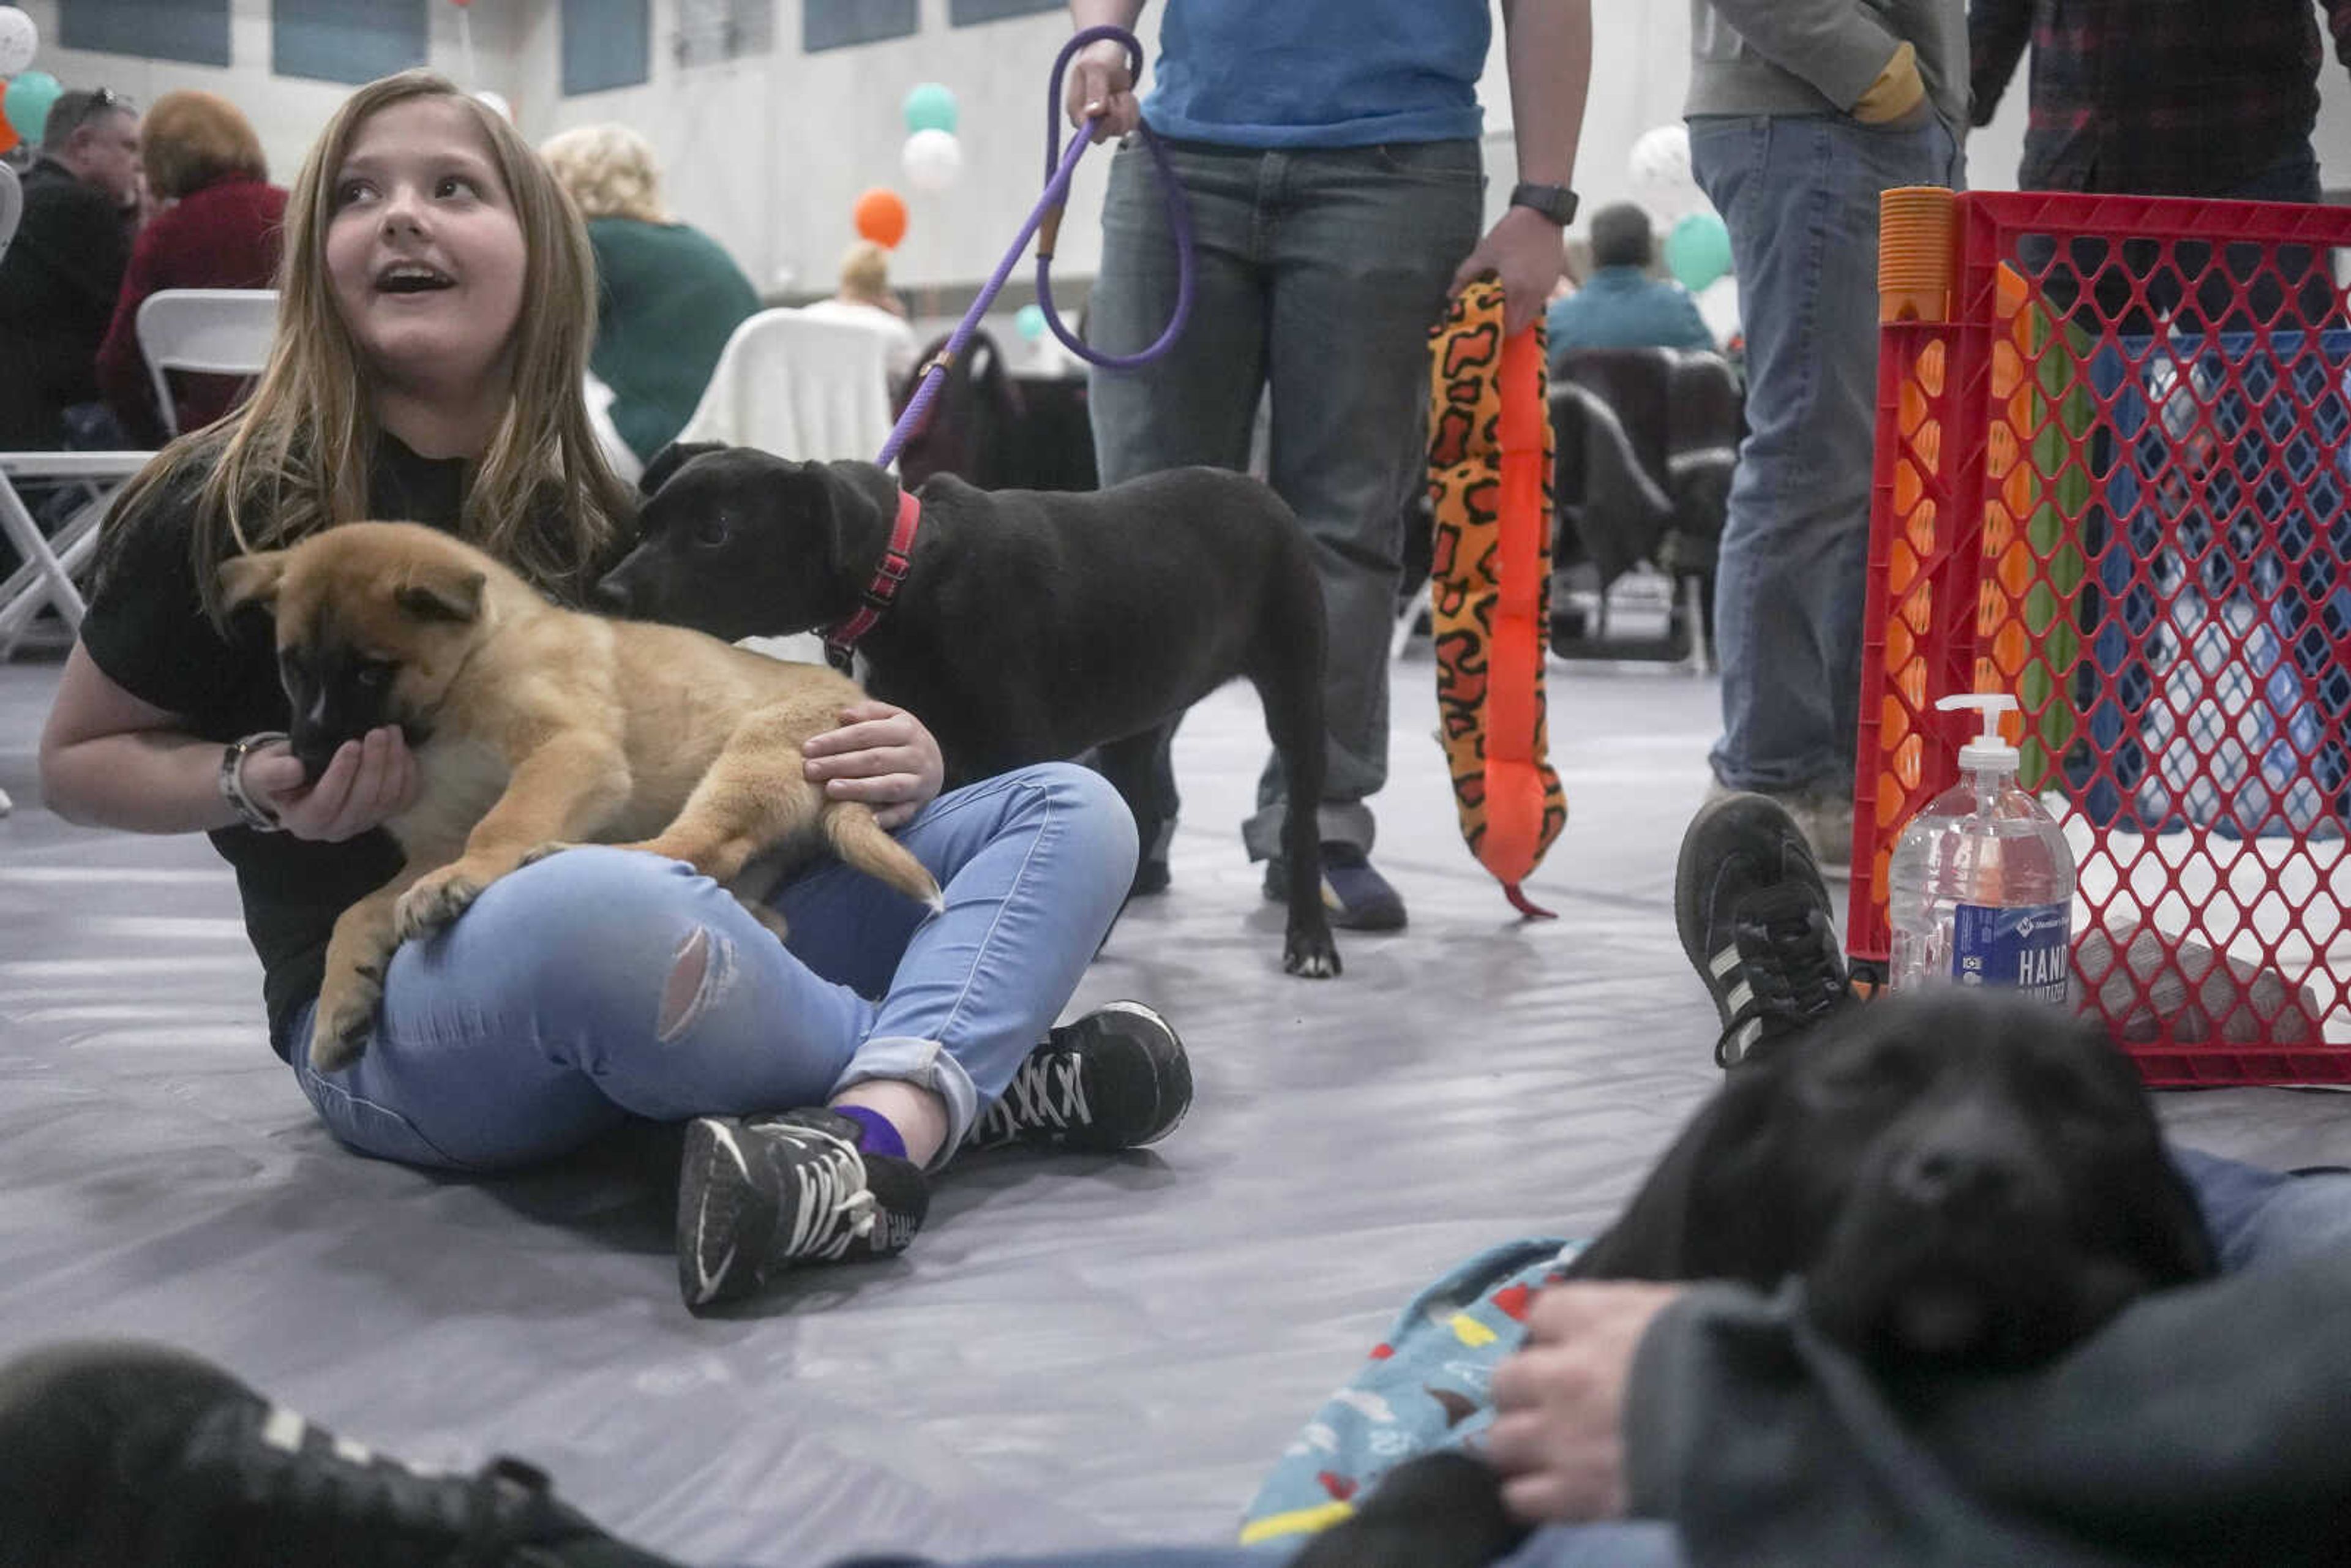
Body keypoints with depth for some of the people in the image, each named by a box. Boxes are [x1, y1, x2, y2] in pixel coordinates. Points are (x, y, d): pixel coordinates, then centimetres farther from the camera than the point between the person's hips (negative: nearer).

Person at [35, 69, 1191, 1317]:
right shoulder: (231, 504, -5)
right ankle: (975, 1075, -17)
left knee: (1070, 812, -7)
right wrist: (259, 782, -14)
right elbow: (79, 760, 7)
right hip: (393, 1001, -6)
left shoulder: (610, 497, 6)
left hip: (671, 936, 6)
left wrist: (887, 764, -4)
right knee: (606, 911, -42)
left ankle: (872, 1136, -38)